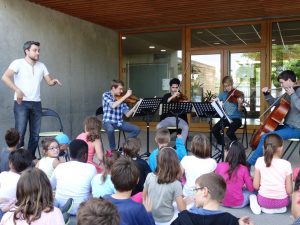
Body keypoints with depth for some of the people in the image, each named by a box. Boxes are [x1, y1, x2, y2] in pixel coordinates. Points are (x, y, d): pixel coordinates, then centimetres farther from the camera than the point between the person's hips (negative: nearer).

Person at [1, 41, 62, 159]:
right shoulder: (18, 63, -3)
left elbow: (49, 81, 14)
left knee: (35, 134, 7)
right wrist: (17, 90, -23)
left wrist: (54, 81, -10)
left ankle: (31, 157, 19)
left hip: (36, 103, 5)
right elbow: (5, 77, -15)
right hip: (21, 103, -5)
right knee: (20, 132, -9)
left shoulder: (41, 66, 13)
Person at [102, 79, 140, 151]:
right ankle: (113, 150, -14)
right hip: (108, 122, -5)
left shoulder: (121, 98, 5)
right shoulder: (106, 95, -6)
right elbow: (113, 105, -26)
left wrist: (136, 105, -12)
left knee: (137, 129, -11)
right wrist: (126, 96, -24)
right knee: (110, 129, -38)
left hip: (119, 122, 5)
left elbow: (127, 114, 2)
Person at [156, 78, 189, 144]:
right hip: (168, 118, 1)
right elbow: (163, 104, -11)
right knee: (158, 126, -27)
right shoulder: (166, 96, 11)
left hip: (179, 119, -1)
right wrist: (172, 96, -19)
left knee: (186, 127, -32)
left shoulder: (182, 97, 9)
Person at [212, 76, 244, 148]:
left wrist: (240, 104, -33)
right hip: (226, 118, 5)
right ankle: (221, 144, 9)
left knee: (229, 132, -30)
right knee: (214, 130, -19)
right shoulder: (223, 94, 6)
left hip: (236, 118, -4)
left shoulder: (238, 94, -8)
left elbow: (240, 110, -12)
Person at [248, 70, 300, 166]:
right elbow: (274, 102, 23)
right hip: (288, 126, 10)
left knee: (265, 137, -22)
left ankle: (250, 162, -10)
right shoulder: (288, 93, 11)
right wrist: (267, 94, 7)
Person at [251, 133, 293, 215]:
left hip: (263, 200, -1)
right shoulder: (286, 164, -14)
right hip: (281, 201, 1)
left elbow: (256, 186, -8)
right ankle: (278, 208, 12)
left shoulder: (260, 161, -11)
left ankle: (263, 207, 7)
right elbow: (289, 191, -12)